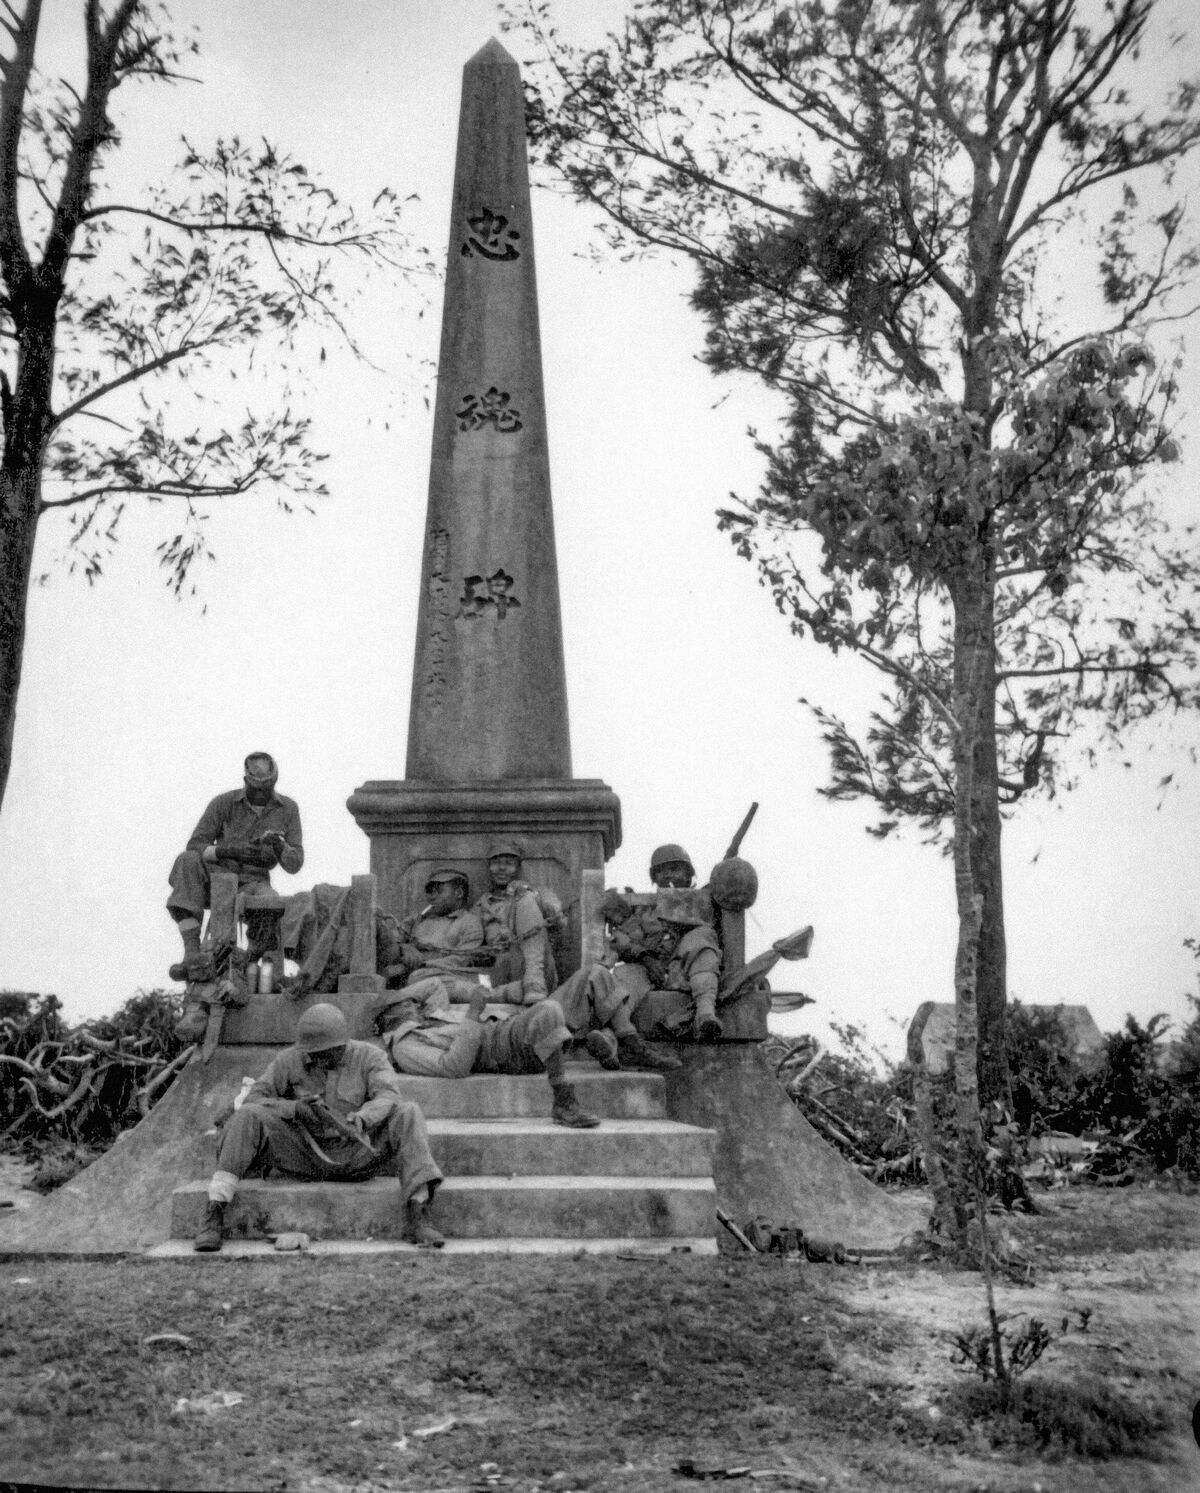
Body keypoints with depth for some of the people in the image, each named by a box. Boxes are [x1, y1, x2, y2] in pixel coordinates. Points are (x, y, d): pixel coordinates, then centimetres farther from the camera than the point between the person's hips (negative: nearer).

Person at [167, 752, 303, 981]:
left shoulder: (288, 809, 1)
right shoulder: (224, 803, -4)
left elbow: (294, 865, -1)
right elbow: (194, 847, -8)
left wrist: (280, 846, -25)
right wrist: (229, 851, -27)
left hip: (253, 883, 0)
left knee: (271, 908, -38)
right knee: (188, 861, -34)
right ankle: (193, 956, -40)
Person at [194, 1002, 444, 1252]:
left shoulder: (368, 1056, -2)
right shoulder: (288, 1061, 1)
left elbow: (390, 1097, -18)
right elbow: (252, 1100, -5)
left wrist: (360, 1118, -40)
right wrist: (295, 1108, -24)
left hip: (355, 1154, -1)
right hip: (303, 1154, 1)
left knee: (407, 1114, -25)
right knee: (248, 1117, -22)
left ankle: (417, 1216, -32)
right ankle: (214, 1215, -26)